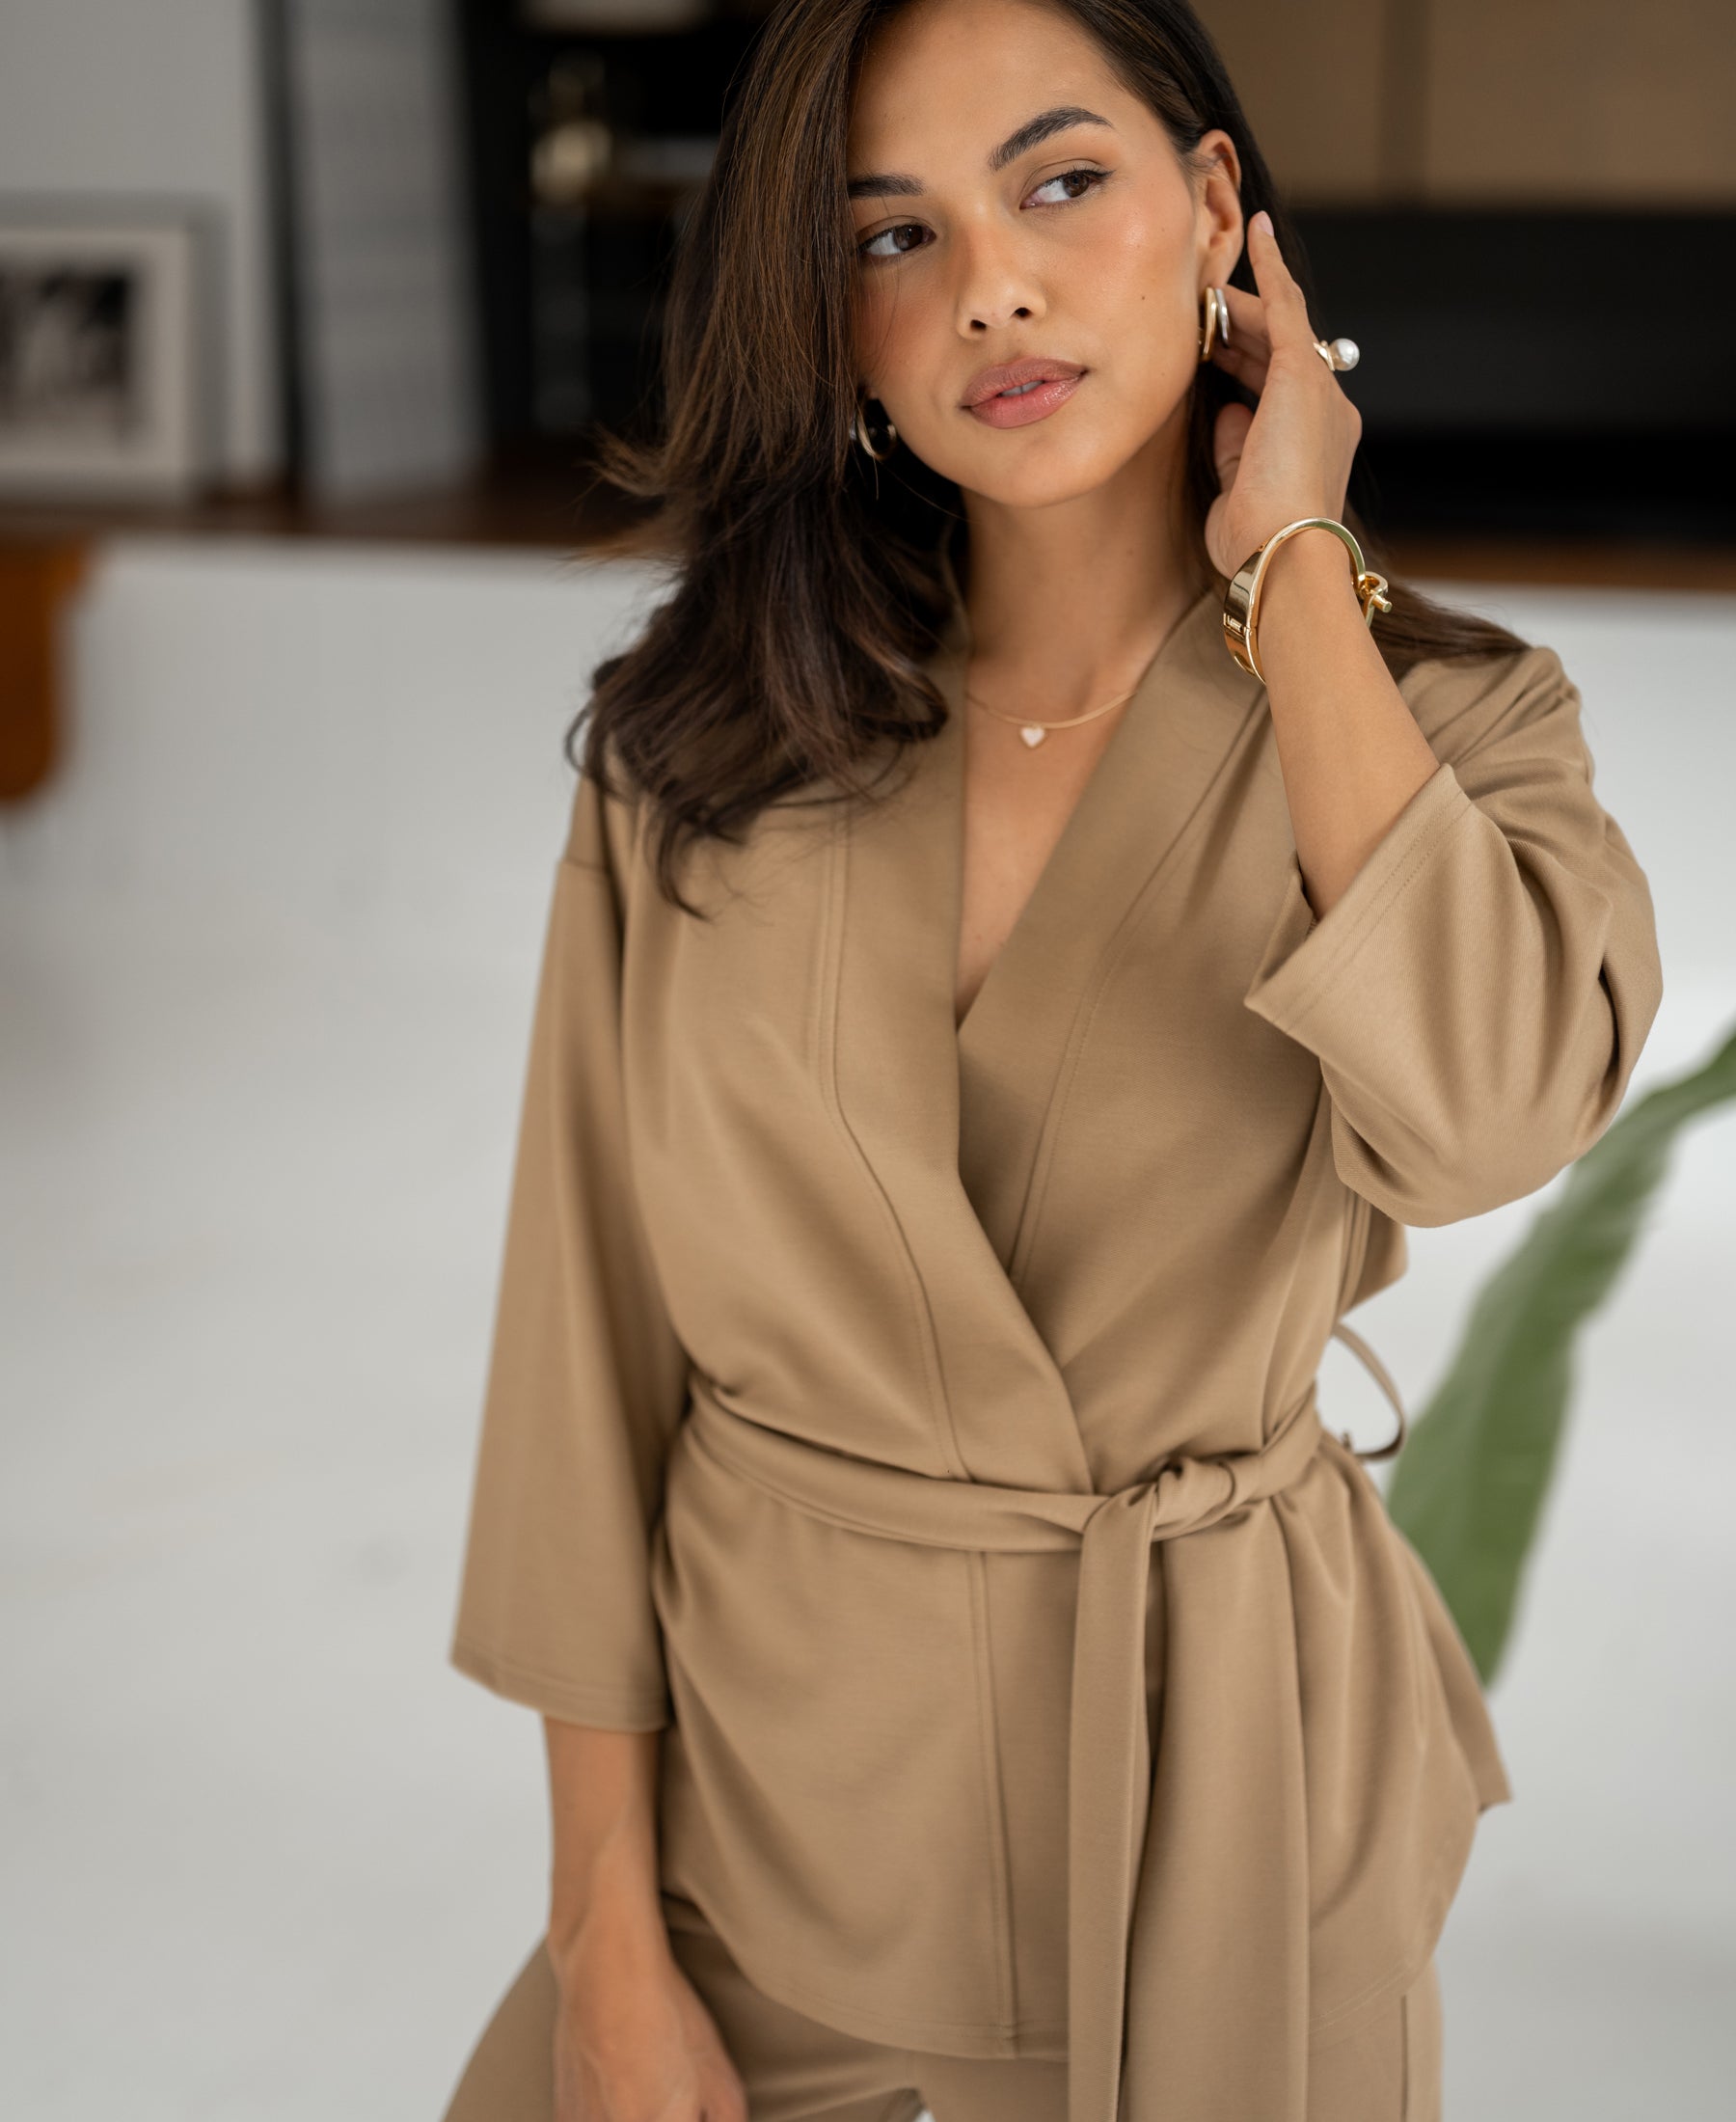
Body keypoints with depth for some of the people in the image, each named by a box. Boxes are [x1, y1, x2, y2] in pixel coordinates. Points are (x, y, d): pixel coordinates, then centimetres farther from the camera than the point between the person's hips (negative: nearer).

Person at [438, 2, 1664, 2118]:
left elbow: (1480, 1105, -30)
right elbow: (591, 1333, -5)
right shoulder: (699, 747, -7)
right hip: (761, 1763, 1)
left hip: (1216, 1798, 0)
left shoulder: (1438, 715, -8)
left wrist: (1286, 566, -18)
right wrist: (607, 1937, -5)